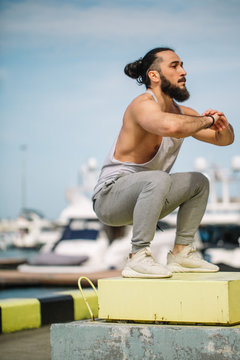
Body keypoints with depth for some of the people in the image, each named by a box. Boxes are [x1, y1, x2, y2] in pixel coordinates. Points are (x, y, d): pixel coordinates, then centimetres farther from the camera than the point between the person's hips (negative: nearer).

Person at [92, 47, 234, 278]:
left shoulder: (182, 112, 7)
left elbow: (224, 139, 16)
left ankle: (181, 253, 13)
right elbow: (171, 126, -43)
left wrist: (222, 125, -8)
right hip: (109, 196, -9)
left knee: (199, 183, 15)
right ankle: (138, 258, -28)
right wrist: (207, 120, -25)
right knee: (158, 179, -35)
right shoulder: (144, 105, -19)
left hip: (139, 196, 9)